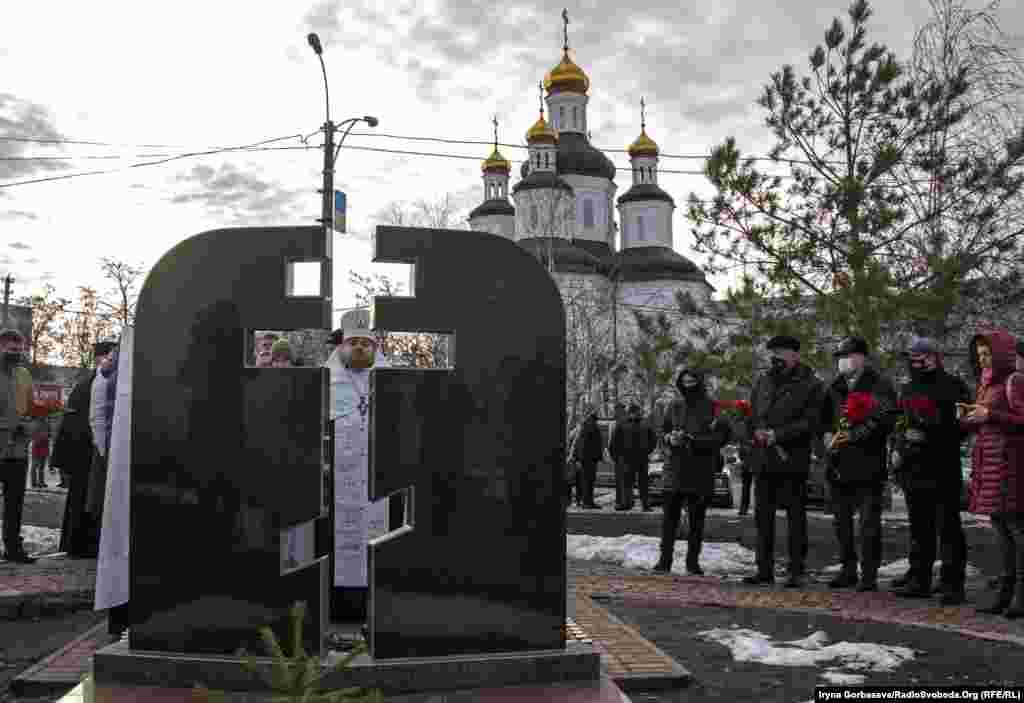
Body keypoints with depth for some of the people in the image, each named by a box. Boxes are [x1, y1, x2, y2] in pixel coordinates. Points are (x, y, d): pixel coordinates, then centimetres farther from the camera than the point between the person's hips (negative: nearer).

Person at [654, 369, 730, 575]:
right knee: (670, 514, -2)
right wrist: (670, 439, -6)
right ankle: (665, 559, 3)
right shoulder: (675, 406, 10)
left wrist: (695, 440, -17)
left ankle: (693, 561, 13)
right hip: (676, 467, 2)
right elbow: (663, 431, 17)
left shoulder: (712, 407, 0)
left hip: (701, 470, -2)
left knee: (697, 517, 4)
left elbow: (722, 436, -6)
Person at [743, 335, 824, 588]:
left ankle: (796, 572, 6)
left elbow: (809, 423, -10)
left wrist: (776, 435, -15)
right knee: (763, 516, 9)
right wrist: (757, 431, -3)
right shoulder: (763, 382, 16)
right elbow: (751, 413, 18)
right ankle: (765, 570, 17)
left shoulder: (811, 386, -2)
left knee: (796, 517, -1)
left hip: (793, 461, -6)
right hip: (762, 460, 6)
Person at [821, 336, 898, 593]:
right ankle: (848, 570, 23)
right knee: (842, 521, 13)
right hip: (839, 464, 7)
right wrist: (827, 435, 3)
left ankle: (869, 575, 3)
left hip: (868, 463, -7)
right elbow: (825, 416, 23)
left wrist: (853, 435, -18)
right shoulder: (836, 386, 17)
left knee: (869, 522, -3)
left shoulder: (879, 385, -4)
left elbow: (884, 419, -14)